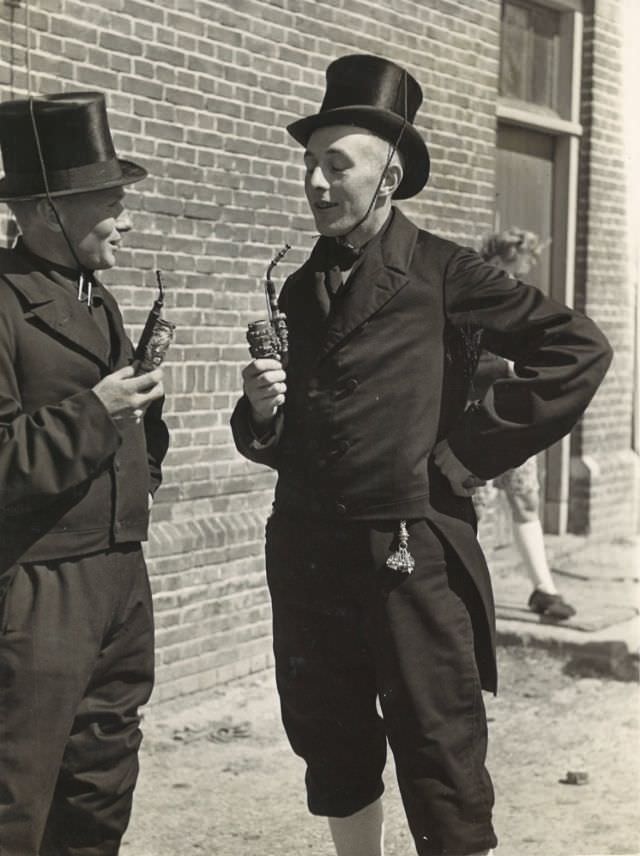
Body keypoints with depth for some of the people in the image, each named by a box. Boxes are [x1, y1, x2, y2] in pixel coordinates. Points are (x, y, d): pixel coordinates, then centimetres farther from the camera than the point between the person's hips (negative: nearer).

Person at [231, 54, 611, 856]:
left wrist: (467, 452, -9)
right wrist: (261, 412, -5)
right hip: (308, 556, 6)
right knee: (332, 755, 15)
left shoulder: (440, 273, -5)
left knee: (441, 764, 1)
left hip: (410, 556, -5)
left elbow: (577, 350, -9)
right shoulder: (300, 290, 11)